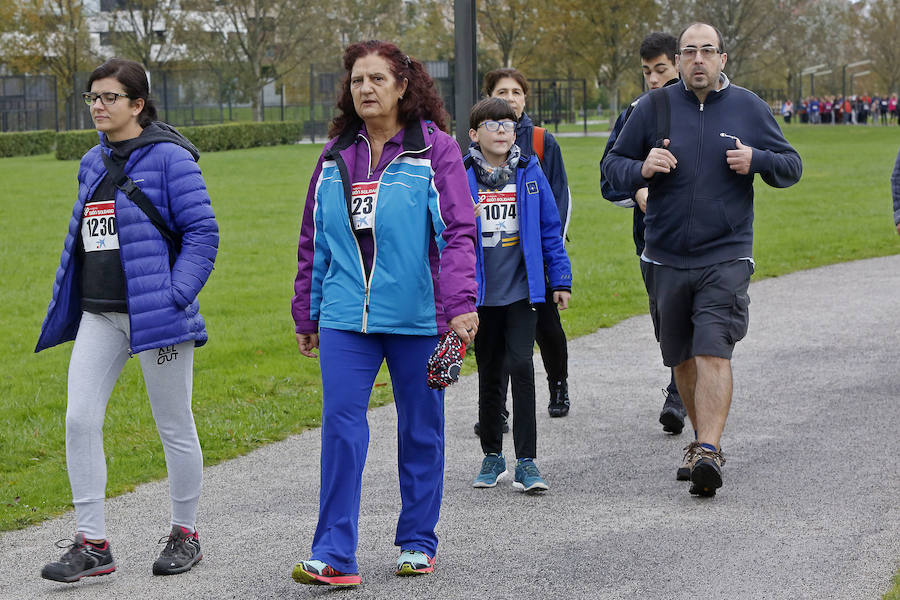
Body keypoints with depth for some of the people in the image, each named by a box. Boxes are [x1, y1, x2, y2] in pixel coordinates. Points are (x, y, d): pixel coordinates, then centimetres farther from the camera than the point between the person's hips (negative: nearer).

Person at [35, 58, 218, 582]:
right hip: (99, 316, 7)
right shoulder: (93, 163, 13)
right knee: (80, 420, -3)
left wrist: (175, 297, -18)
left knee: (174, 425, 5)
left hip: (154, 314, -6)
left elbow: (203, 232, -11)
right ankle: (92, 543, 3)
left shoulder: (169, 158, -9)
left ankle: (186, 533, 21)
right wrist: (65, 301, 15)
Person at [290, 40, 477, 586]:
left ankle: (418, 542, 22)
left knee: (421, 428, 8)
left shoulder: (436, 150, -1)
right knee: (341, 424, -8)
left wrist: (461, 305, -19)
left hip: (417, 316, -2)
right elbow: (313, 242, 17)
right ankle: (335, 556, -7)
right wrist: (307, 315, 16)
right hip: (345, 318, 2)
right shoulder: (335, 157, 10)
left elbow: (459, 232, -8)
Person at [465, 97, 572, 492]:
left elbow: (550, 229, 8)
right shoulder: (460, 177, 0)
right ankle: (492, 456, 23)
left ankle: (526, 462, -8)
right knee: (489, 374, 10)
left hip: (521, 290, 0)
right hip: (481, 293, 1)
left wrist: (561, 281, 7)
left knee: (521, 367, -11)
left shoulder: (529, 173, 4)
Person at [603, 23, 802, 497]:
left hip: (726, 257, -2)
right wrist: (641, 169, -13)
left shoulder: (749, 108, 4)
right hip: (666, 258, 2)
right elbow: (612, 165, 10)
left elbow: (792, 166, 11)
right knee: (683, 359, 11)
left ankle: (707, 453, -22)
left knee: (713, 353, -16)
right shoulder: (654, 108, 4)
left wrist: (757, 161, -11)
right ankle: (703, 439, 30)